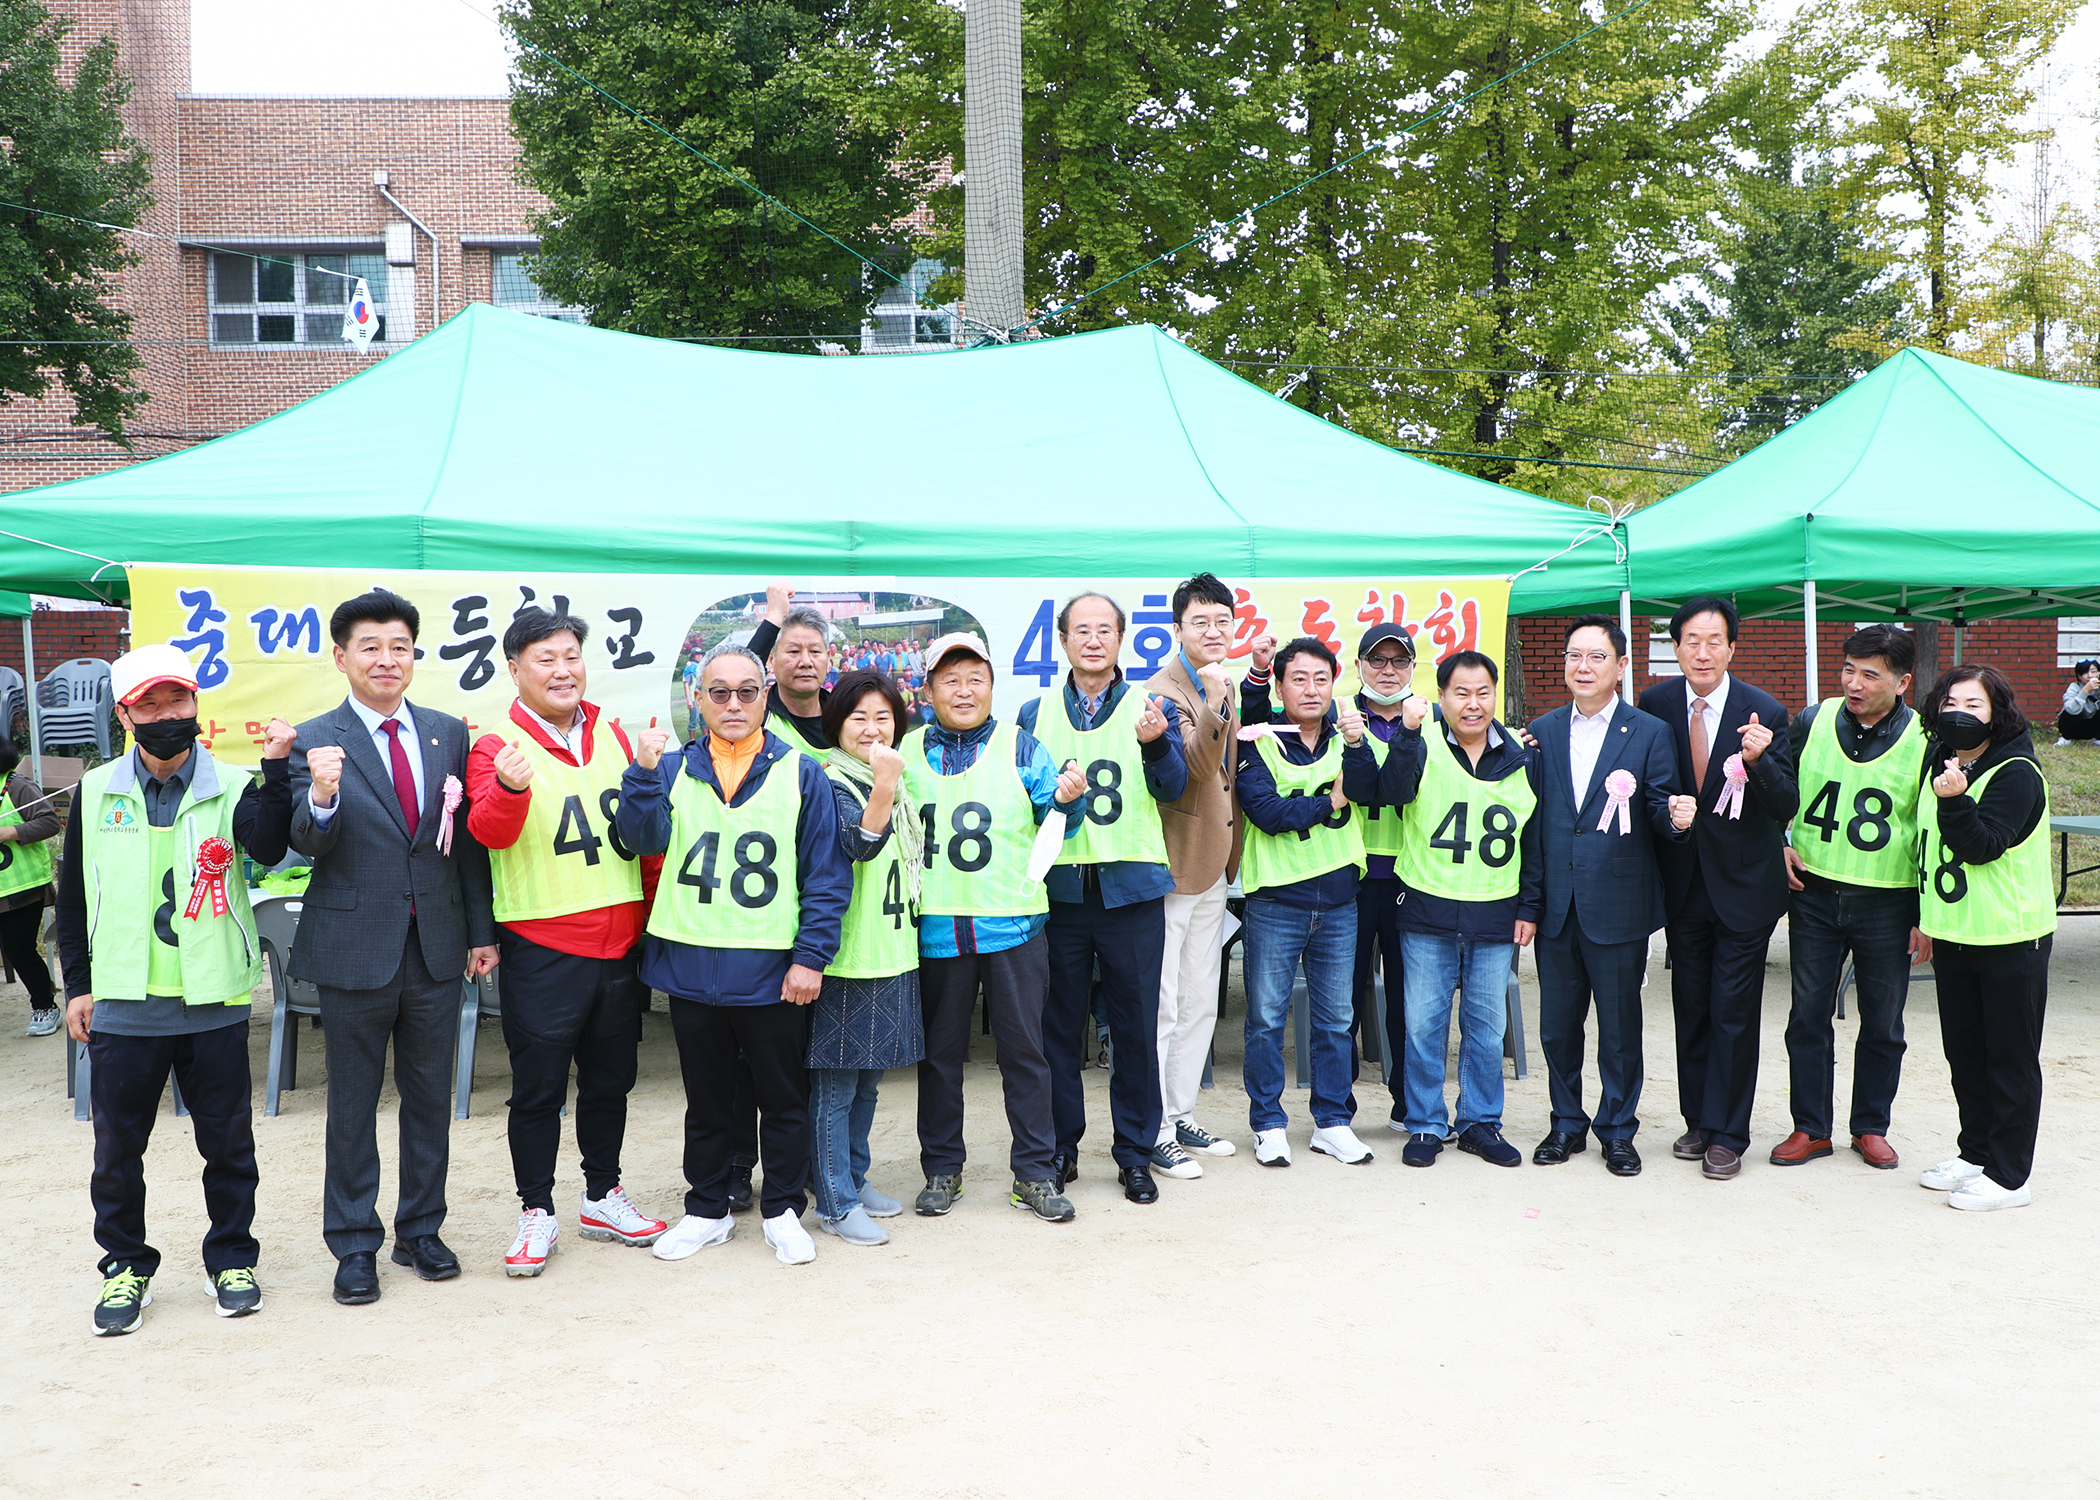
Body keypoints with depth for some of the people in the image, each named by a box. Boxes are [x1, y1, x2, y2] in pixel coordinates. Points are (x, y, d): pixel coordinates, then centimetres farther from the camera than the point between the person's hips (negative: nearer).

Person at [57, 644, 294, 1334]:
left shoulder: (233, 788, -2)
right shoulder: (95, 792, 5)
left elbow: (268, 847, -22)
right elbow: (74, 896, 11)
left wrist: (276, 767, -32)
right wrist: (77, 984, 9)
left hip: (214, 1002, -2)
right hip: (122, 1005, 2)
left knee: (227, 1140, 8)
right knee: (118, 1145, 11)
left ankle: (231, 1257, 25)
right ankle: (125, 1265, 27)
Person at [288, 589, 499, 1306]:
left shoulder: (449, 734, 5)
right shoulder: (316, 742, -5)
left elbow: (468, 841, 9)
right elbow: (307, 843, -15)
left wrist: (481, 931, 8)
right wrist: (322, 798, -36)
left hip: (437, 949, 3)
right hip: (355, 950, -3)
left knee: (431, 1099, 13)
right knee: (352, 1105, 9)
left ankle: (421, 1230, 29)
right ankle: (354, 1245, 23)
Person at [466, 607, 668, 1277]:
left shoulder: (612, 736, 9)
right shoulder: (497, 747, -6)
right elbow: (490, 831, -22)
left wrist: (656, 908, 12)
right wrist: (508, 789, -43)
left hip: (620, 940, 5)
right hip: (542, 949, -5)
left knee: (610, 1078, 15)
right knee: (538, 1087, 3)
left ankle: (603, 1197, 30)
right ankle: (537, 1213, 17)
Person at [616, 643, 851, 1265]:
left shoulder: (800, 773, 0)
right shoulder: (674, 770, 7)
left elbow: (827, 874, -2)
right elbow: (642, 839, -7)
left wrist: (811, 956, -8)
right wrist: (643, 773, -20)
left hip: (772, 972, -2)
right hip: (691, 964, 2)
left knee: (783, 1097, 9)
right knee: (706, 1097, 16)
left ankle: (783, 1211, 25)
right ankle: (707, 1208, 30)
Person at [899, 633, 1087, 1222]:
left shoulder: (1020, 747, 4)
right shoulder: (906, 753, 9)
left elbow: (1054, 825, 3)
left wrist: (1067, 800, -17)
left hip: (1013, 926, -1)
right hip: (935, 926, 1)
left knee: (1024, 1050, 4)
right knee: (939, 1052, 10)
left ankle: (1035, 1172, 14)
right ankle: (941, 1168, 24)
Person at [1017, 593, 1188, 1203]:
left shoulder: (1152, 708, 6)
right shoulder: (1035, 713, 10)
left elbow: (1173, 789, -8)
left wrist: (1155, 742, -28)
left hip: (1131, 887, -1)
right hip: (1059, 885, 1)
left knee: (1135, 1024, 4)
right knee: (1059, 1021, 8)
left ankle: (1136, 1151, 17)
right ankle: (1060, 1146, 22)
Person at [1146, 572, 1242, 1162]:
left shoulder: (1225, 688, 12)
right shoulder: (1162, 691, -15)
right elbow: (1197, 765, -28)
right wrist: (1214, 704, -39)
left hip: (1211, 865, 9)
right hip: (1169, 866, -9)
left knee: (1201, 1003, 16)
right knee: (1160, 1006, -3)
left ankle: (1181, 1115, 27)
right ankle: (1154, 1130, 7)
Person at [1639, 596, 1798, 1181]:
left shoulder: (1764, 712, -12)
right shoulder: (1656, 705, -4)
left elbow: (1787, 808, -15)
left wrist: (1758, 761, -31)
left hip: (1744, 885, -3)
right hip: (1684, 884, 3)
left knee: (1734, 1013, 1)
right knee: (1690, 1010, 12)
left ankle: (1726, 1135, 13)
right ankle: (1698, 1121, 27)